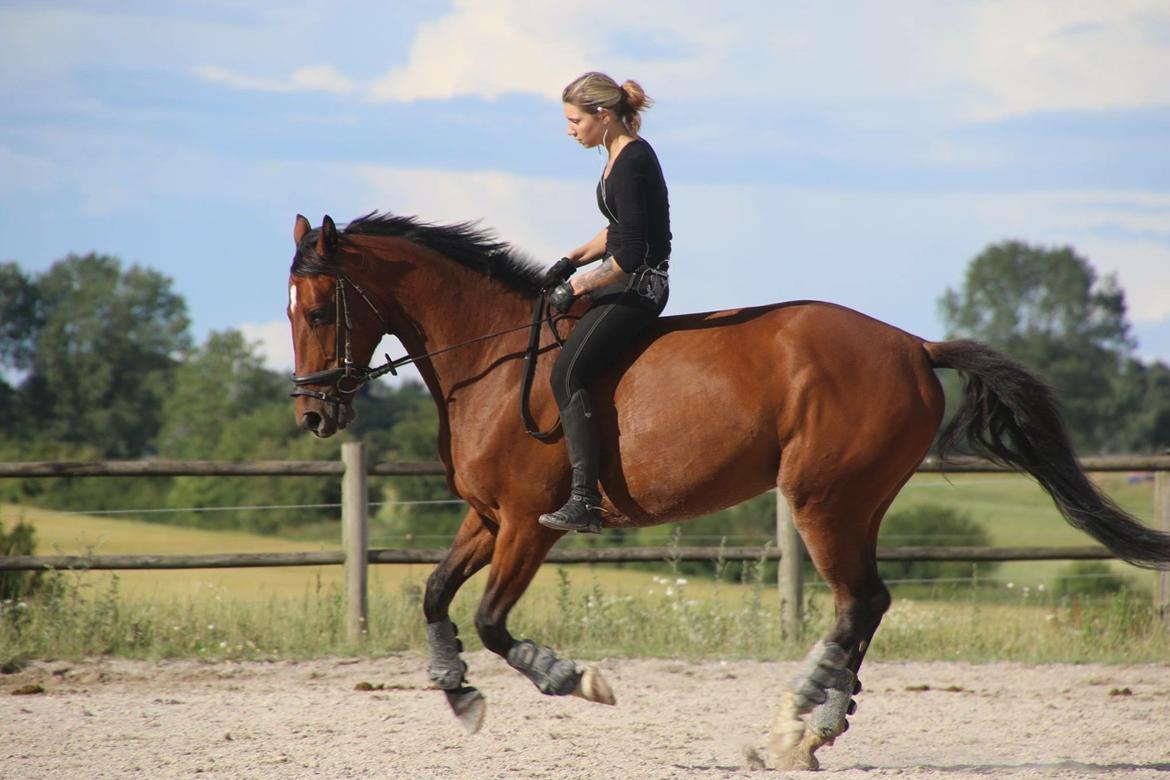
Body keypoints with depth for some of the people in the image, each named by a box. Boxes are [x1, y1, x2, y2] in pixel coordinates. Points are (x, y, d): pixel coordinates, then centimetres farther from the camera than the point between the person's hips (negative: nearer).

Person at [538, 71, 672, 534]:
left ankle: (584, 502, -29)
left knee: (568, 372, -22)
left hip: (638, 288, -11)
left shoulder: (632, 164, -20)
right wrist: (572, 261, 14)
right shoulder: (621, 155, 12)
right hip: (625, 283, 11)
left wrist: (576, 288, -13)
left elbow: (630, 256, -23)